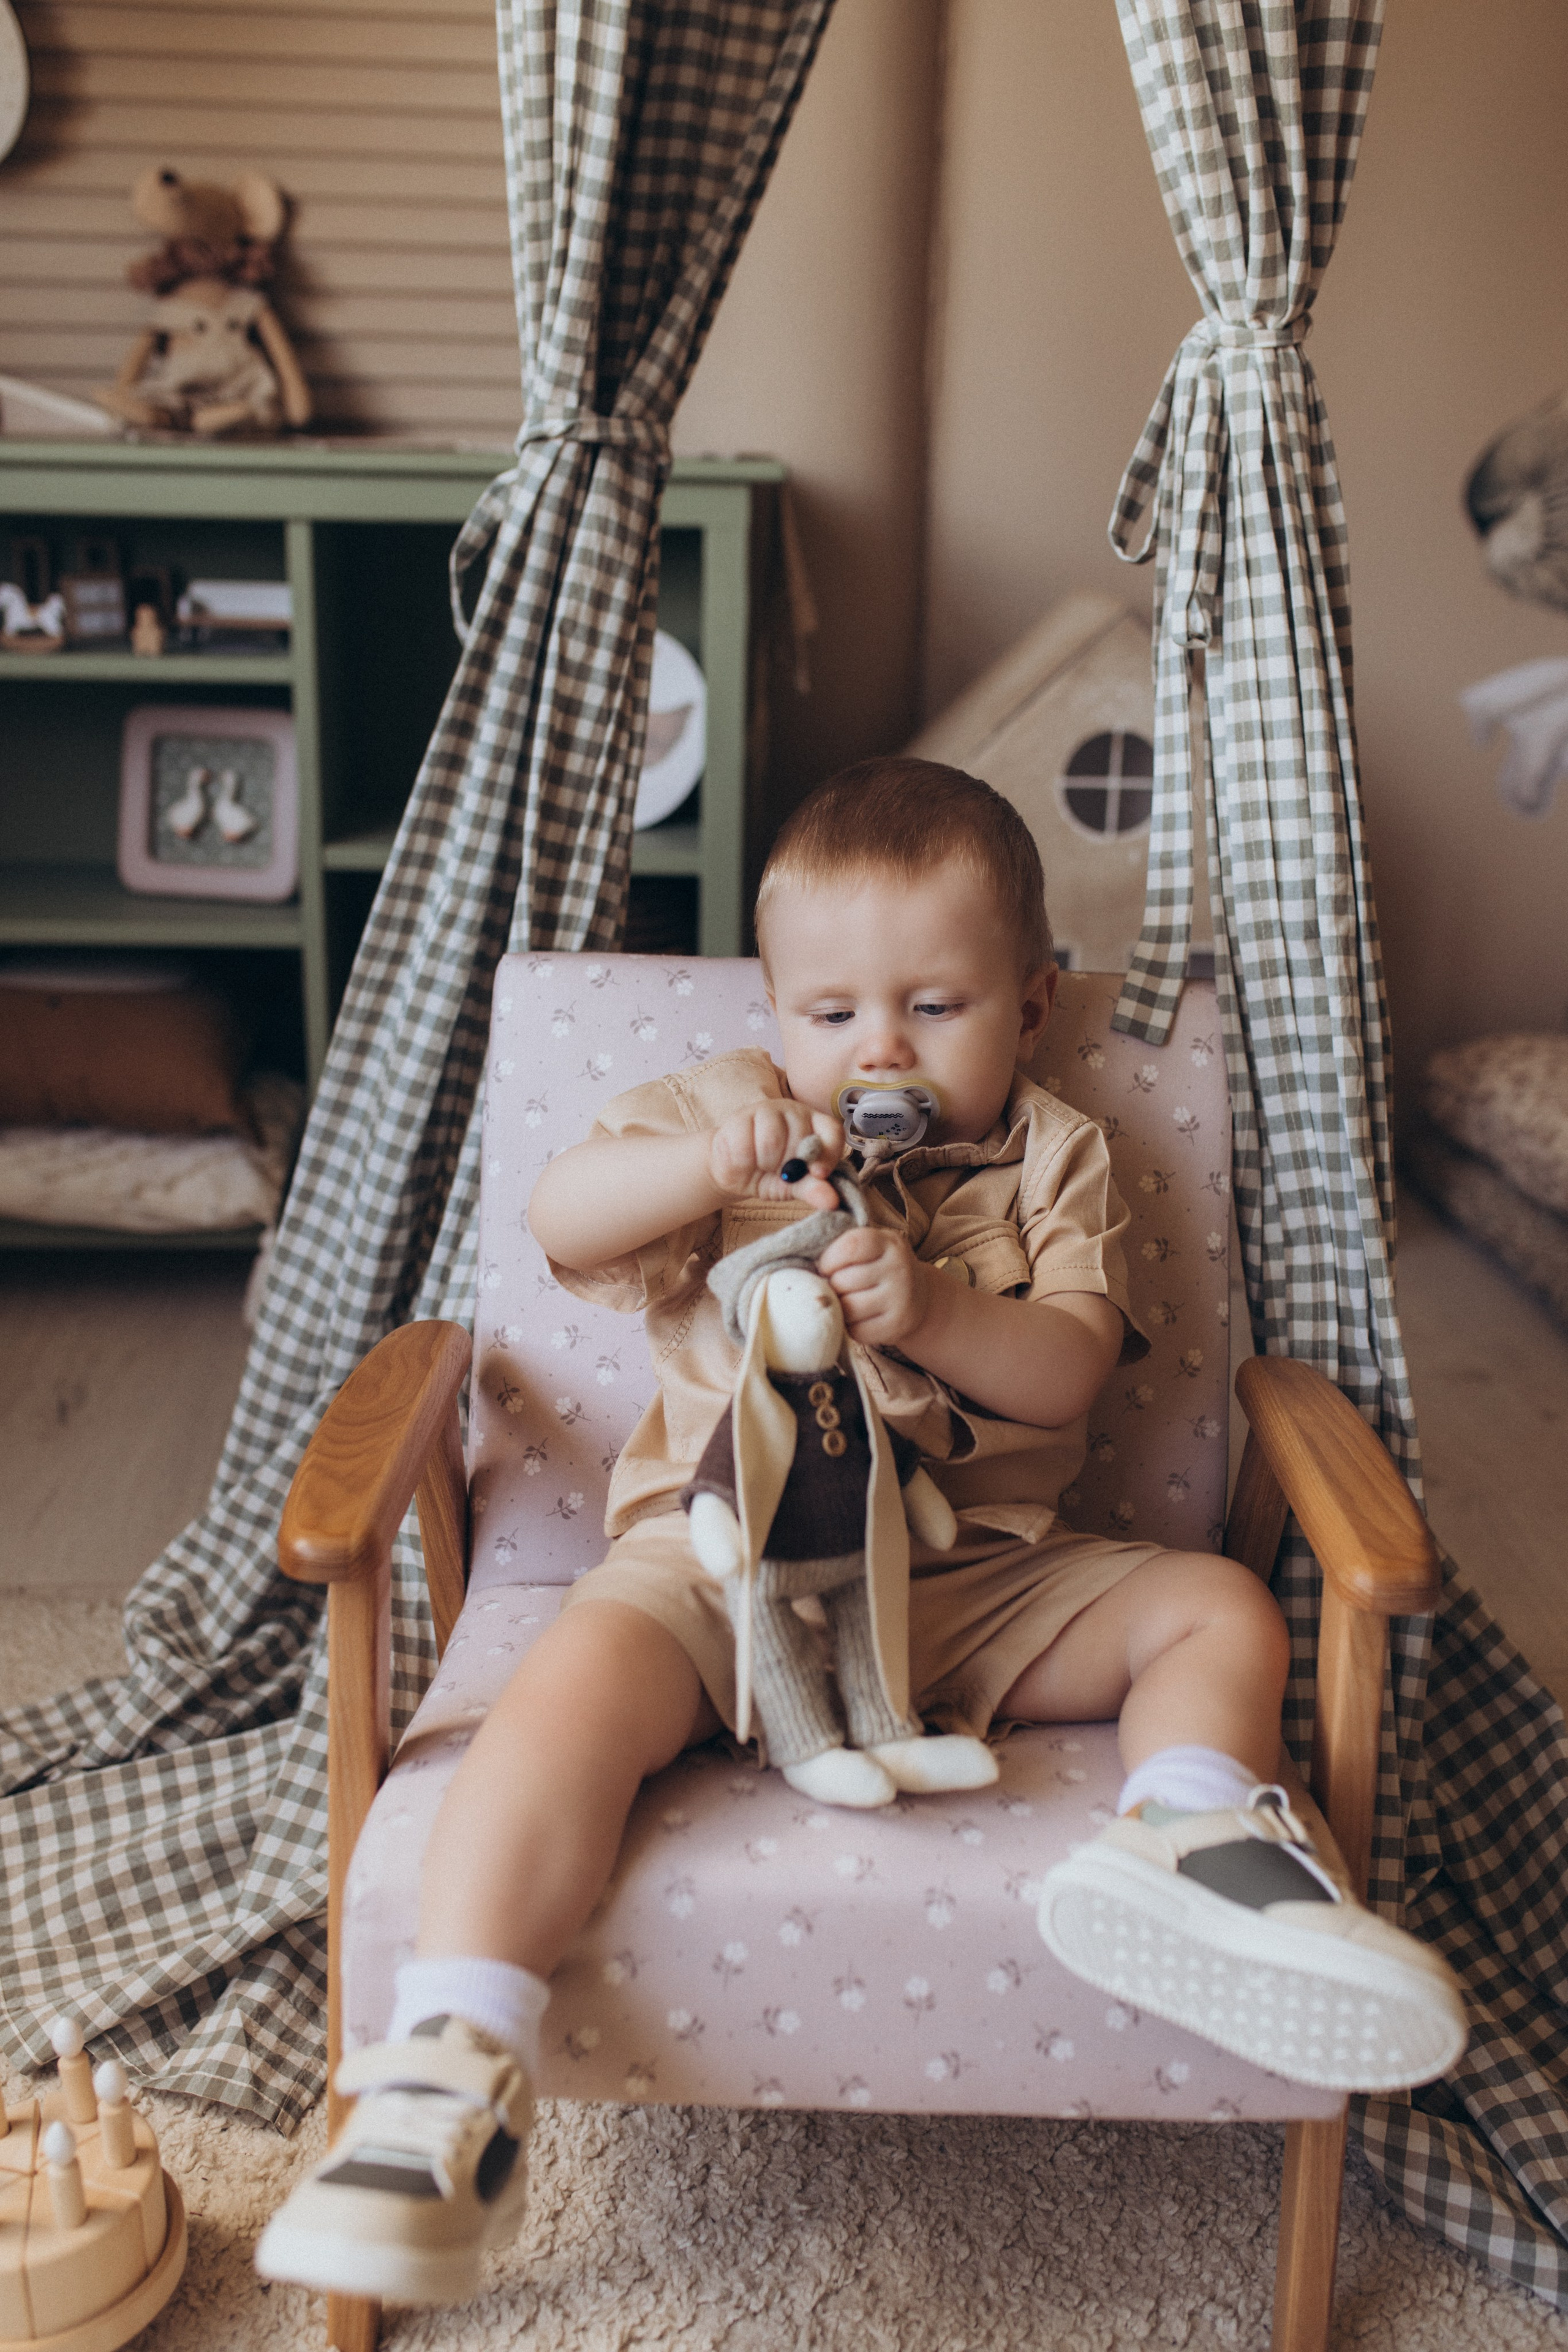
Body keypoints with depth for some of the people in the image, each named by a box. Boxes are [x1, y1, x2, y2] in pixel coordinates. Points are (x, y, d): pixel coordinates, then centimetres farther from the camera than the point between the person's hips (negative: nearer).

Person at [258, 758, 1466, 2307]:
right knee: (580, 1678, -32)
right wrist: (702, 1160, -21)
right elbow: (558, 1219, -2)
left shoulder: (1051, 1159, 13)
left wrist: (930, 1307, -21)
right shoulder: (734, 1113, 12)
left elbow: (1069, 1368, -1)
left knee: (1222, 1611, -10)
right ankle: (451, 2064, -35)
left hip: (979, 1576, 3)